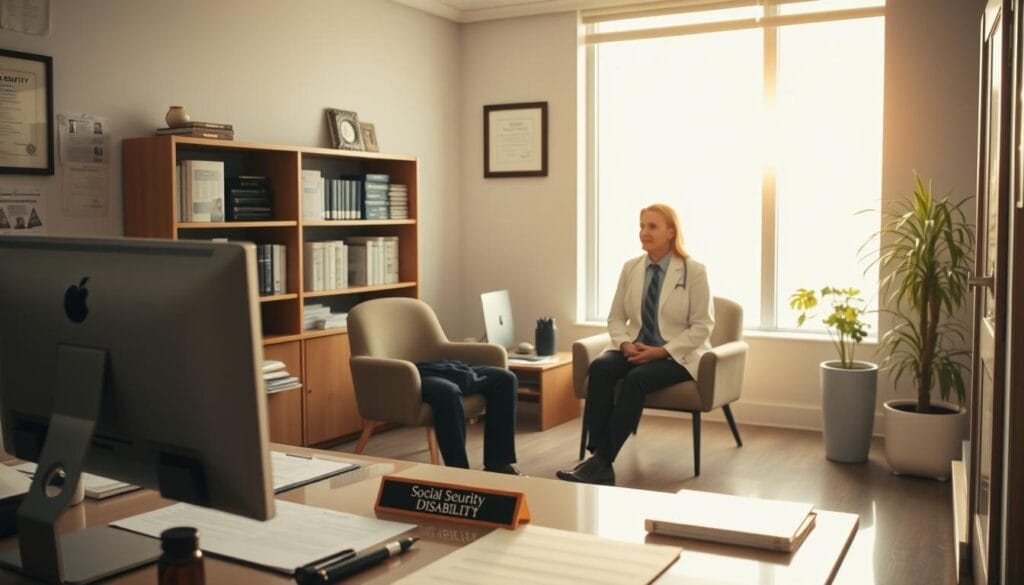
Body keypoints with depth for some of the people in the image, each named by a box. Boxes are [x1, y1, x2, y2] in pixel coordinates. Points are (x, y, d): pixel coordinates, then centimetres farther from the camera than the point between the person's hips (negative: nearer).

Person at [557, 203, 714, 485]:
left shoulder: (694, 271, -5)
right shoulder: (631, 268, 8)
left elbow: (702, 326, -7)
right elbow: (616, 317, 12)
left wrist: (661, 351, -18)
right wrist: (625, 344, -10)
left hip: (677, 356, -4)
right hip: (636, 351, 4)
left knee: (637, 378, -34)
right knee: (599, 367, -27)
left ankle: (603, 462, -30)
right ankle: (598, 456, -32)